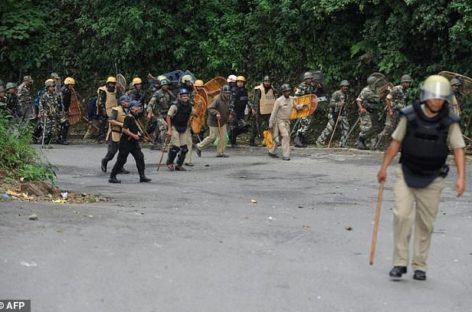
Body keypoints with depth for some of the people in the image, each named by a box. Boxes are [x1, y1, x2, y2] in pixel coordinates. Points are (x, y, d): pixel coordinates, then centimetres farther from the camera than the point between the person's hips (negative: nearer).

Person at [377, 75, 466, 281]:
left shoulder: (449, 122, -8)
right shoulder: (410, 116, -7)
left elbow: (458, 149, -8)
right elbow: (396, 142, 1)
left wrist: (461, 177, -17)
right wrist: (384, 167, 0)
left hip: (432, 180, 0)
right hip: (406, 174, 0)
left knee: (425, 224, 6)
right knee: (402, 215, -12)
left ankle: (420, 266, 18)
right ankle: (400, 262, -3)